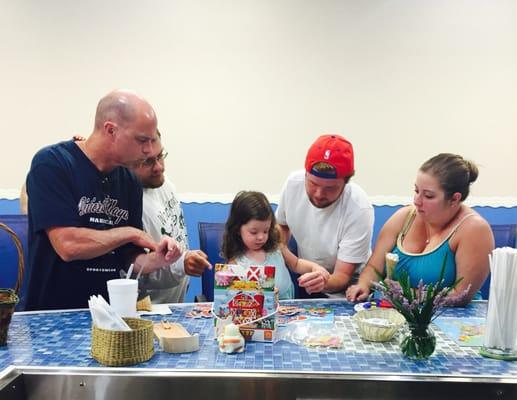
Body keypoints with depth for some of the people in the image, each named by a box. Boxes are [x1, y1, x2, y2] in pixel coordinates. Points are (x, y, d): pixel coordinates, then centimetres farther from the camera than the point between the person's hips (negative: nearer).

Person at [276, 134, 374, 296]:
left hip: (345, 289, -3)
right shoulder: (294, 182, -14)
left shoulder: (359, 210, -27)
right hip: (303, 280, 3)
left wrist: (325, 283, -42)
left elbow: (343, 276, -21)